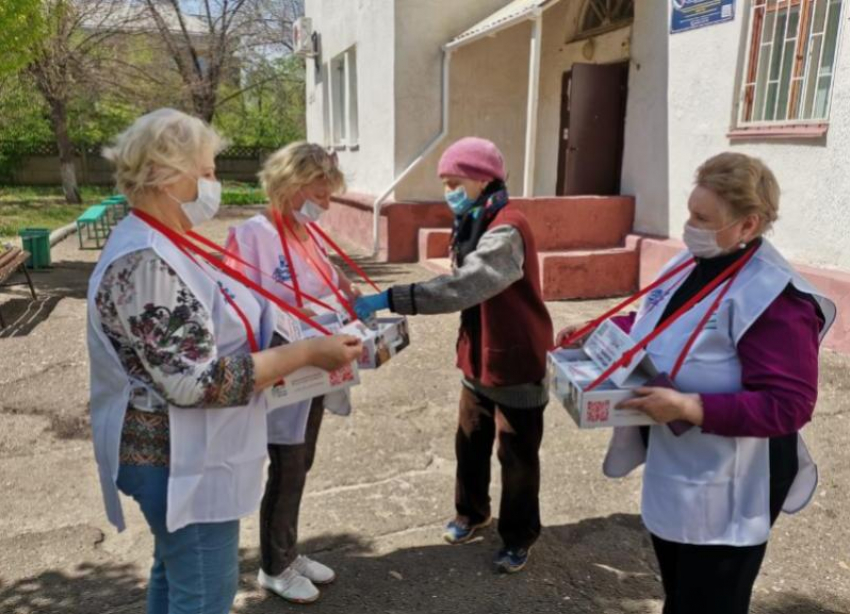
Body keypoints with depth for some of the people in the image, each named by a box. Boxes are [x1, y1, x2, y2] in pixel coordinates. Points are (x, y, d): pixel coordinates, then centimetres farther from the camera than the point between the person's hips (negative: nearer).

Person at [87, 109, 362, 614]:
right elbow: (196, 381, -28)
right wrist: (307, 353, -24)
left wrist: (300, 349, 2)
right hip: (180, 461, -10)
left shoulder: (167, 245, 7)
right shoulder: (146, 262, -25)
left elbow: (211, 334, 12)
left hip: (181, 454, 10)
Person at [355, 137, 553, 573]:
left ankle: (519, 536, 28)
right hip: (479, 356, 8)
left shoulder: (507, 230, -25)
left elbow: (462, 287, -39)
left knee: (517, 455, 8)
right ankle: (471, 512, 40)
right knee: (470, 443, 18)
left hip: (517, 361, -8)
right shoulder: (475, 224, 7)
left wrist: (387, 300, -41)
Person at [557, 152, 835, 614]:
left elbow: (789, 405, -27)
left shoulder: (776, 298, -26)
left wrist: (692, 409, -33)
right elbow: (659, 329, 17)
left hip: (722, 491, -8)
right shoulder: (691, 263, 1)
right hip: (670, 469, 8)